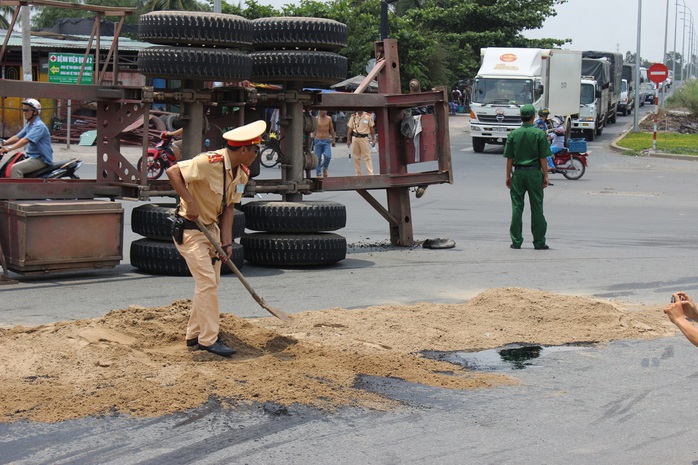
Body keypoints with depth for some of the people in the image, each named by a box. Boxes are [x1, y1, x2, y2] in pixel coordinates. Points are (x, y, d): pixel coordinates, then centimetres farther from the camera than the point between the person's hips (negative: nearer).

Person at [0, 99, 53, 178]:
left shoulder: (39, 125, -18)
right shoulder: (29, 125, 16)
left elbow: (26, 140, -29)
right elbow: (17, 137, 14)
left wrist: (9, 148, -38)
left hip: (41, 159, -10)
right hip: (31, 156, 10)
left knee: (15, 168, -26)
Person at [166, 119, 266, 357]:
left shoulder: (242, 172, -1)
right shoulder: (210, 162, -26)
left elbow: (229, 207, 2)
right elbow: (173, 171, -27)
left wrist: (227, 242, -7)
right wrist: (190, 202, -32)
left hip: (211, 227, 9)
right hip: (189, 228, -9)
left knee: (210, 282, 13)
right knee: (207, 281, -11)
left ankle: (194, 334, 25)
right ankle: (208, 339, -4)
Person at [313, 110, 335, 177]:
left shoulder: (329, 119, 5)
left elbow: (332, 129, 12)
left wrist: (333, 140, 12)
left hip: (327, 141, 0)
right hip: (318, 141, 0)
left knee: (328, 156, -17)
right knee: (318, 158, 1)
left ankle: (325, 169, 10)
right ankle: (318, 174, 12)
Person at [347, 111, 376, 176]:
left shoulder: (368, 116, 1)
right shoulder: (353, 117, 6)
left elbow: (371, 128, 5)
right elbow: (349, 129, 9)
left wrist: (373, 139, 3)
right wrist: (348, 140, 4)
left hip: (364, 138, -3)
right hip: (355, 138, 3)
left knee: (367, 157, -6)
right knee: (356, 157, 6)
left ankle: (370, 174, -8)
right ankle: (358, 174, 14)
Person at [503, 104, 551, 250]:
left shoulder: (513, 134, 0)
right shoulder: (539, 134, -5)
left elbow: (509, 158, 2)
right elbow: (543, 158, -5)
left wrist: (508, 176, 10)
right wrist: (545, 176, 2)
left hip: (518, 172, 2)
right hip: (534, 172, -2)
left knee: (517, 208, 6)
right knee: (536, 208, 3)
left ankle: (516, 241, 6)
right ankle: (539, 242, 6)